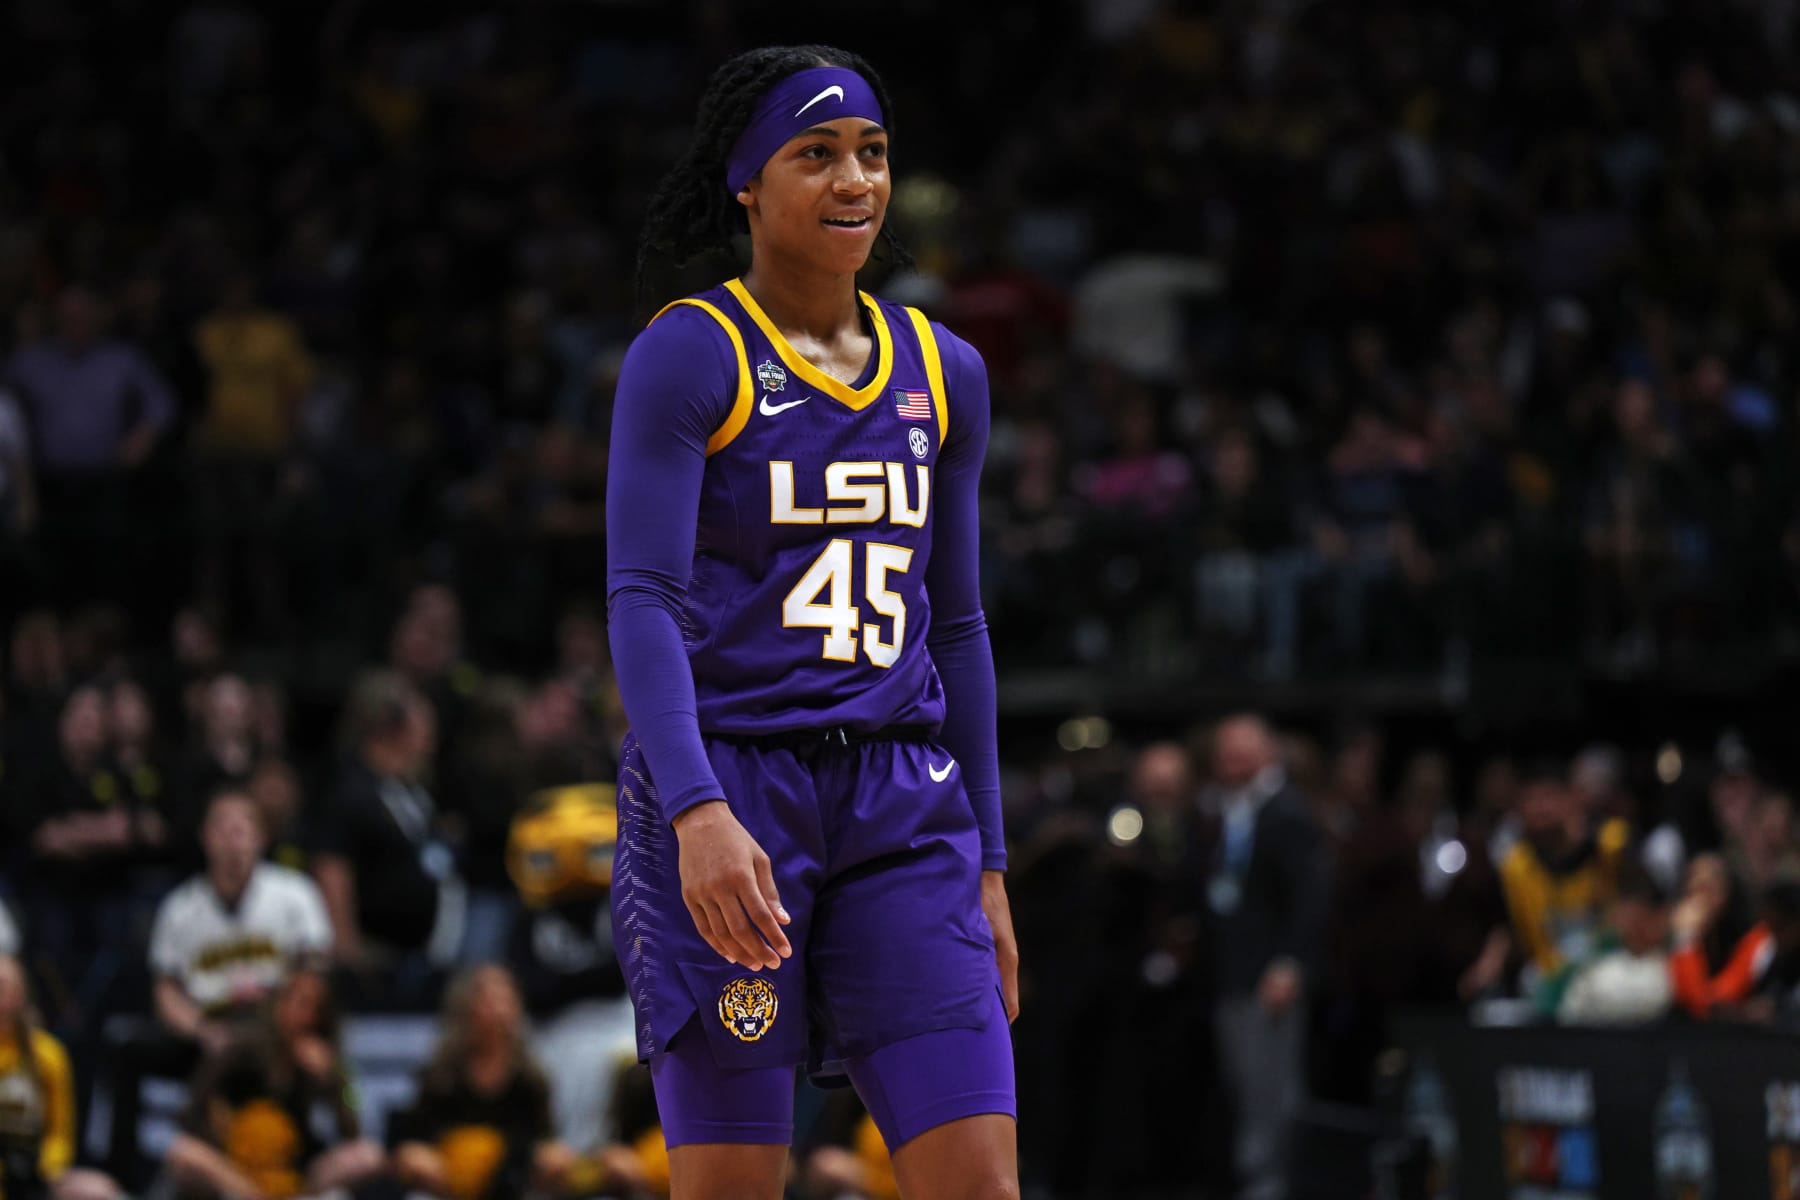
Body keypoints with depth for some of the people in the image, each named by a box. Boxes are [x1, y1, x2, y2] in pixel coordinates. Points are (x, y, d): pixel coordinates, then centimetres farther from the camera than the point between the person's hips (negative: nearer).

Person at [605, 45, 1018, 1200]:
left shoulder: (942, 372, 14)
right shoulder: (687, 356, -3)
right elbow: (641, 597, -12)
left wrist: (985, 864, 15)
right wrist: (698, 812, -27)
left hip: (901, 804, 5)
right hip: (724, 795, -5)